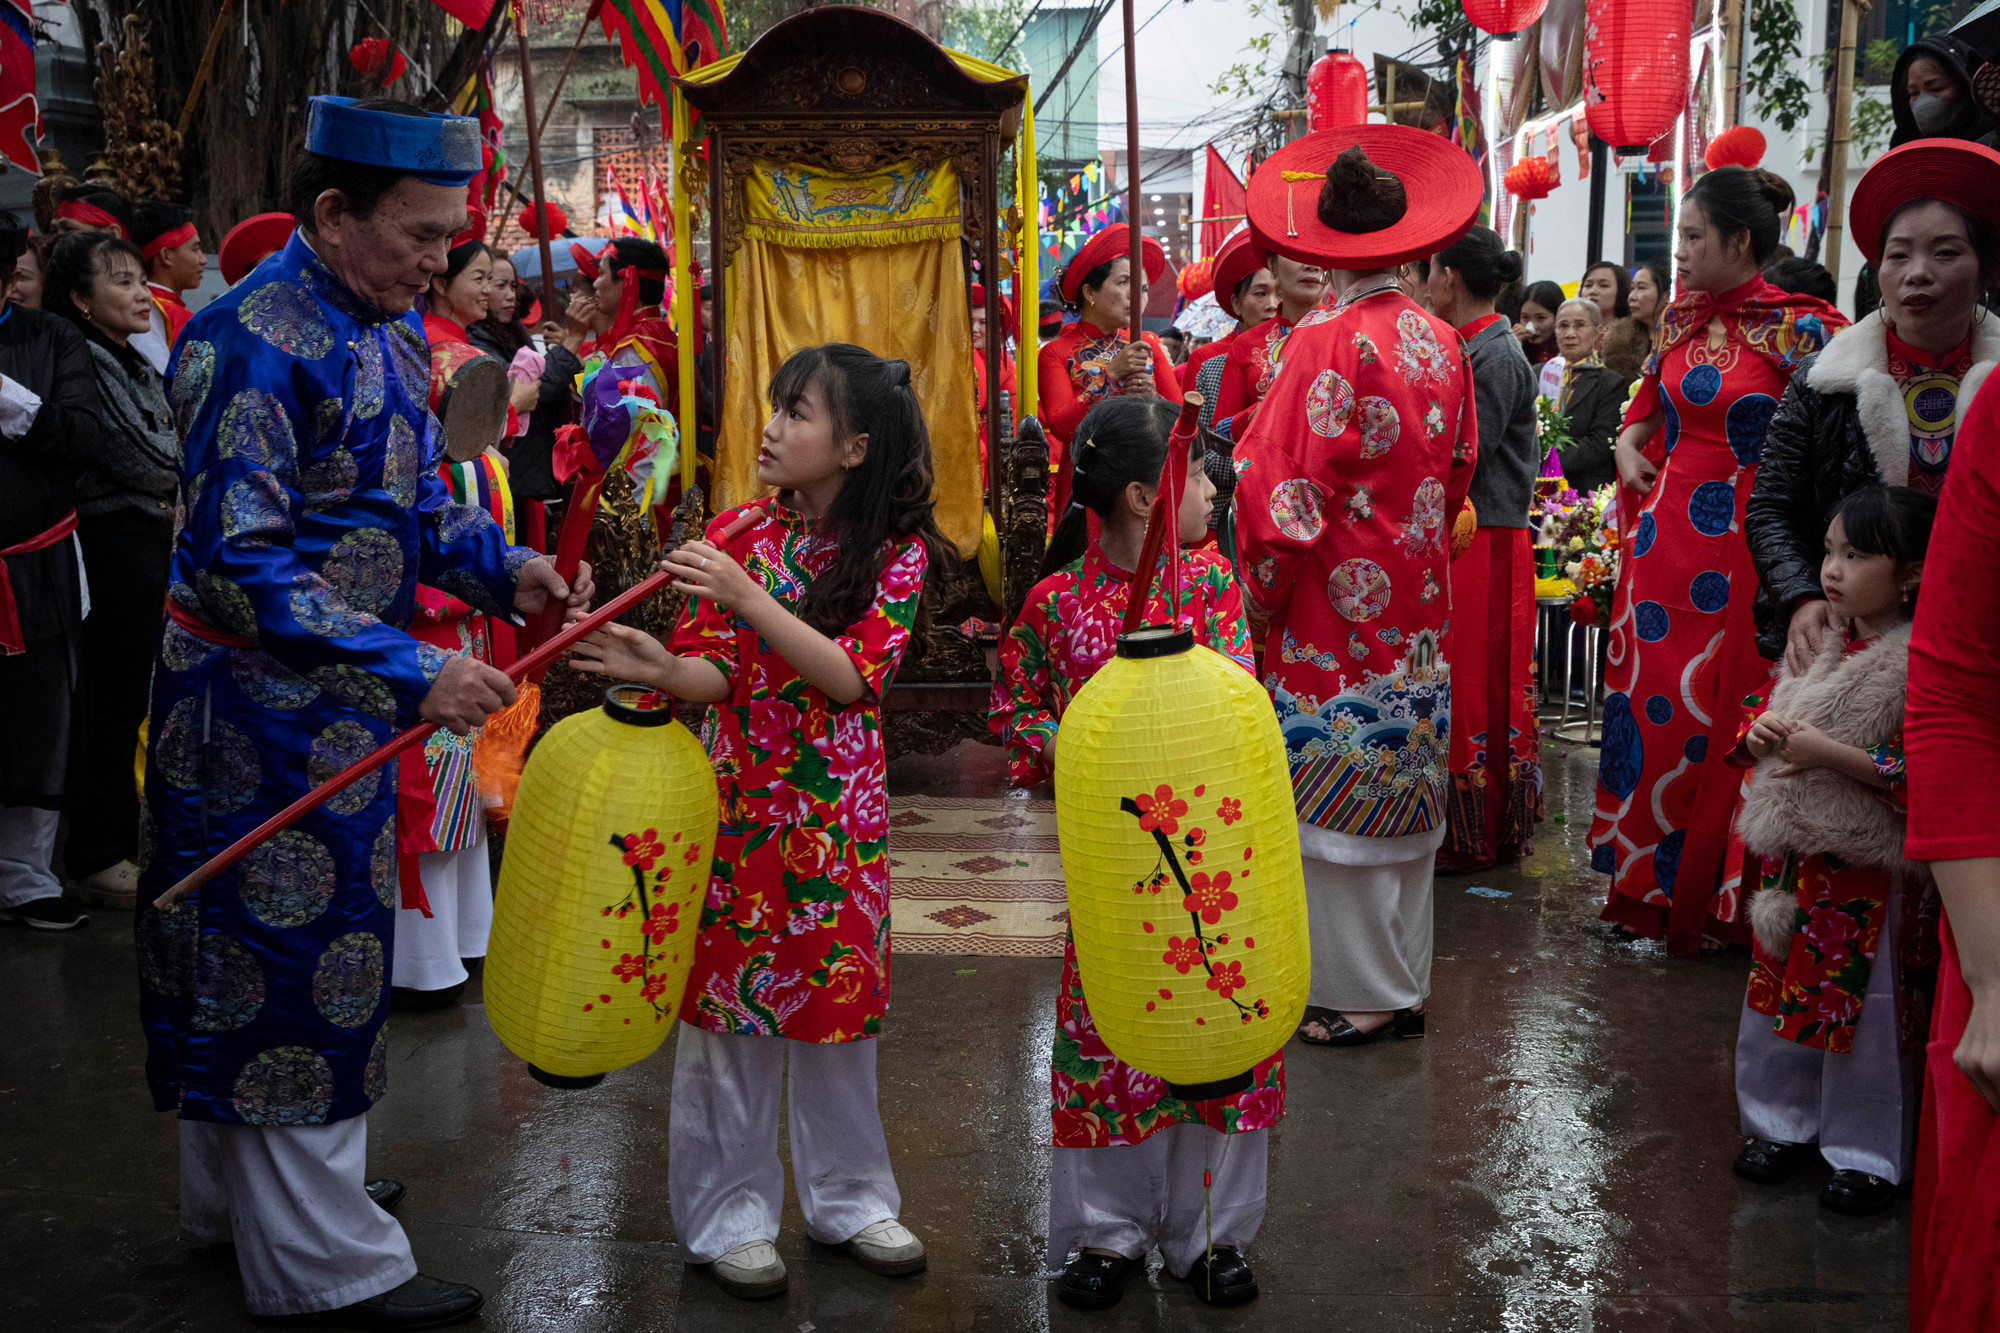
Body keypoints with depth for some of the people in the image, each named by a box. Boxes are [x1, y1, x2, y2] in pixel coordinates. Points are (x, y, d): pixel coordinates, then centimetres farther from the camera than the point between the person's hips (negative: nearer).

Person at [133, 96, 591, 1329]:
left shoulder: (390, 325, 6)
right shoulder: (253, 342, -22)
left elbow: (411, 498, 16)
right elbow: (240, 565, -27)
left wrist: (500, 567, -3)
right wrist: (415, 672, -30)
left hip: (344, 700, 9)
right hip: (262, 704, -9)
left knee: (251, 960, 20)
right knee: (298, 954, 1)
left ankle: (233, 1200, 37)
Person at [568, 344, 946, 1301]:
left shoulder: (897, 551, -5)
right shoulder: (735, 532, 0)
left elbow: (853, 676, -17)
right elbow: (719, 675, -4)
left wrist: (747, 598, -27)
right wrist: (662, 669, -27)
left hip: (837, 815, 0)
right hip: (736, 800, 1)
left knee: (838, 1003, 11)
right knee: (729, 1003, 5)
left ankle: (848, 1199, 30)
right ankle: (728, 1215, 20)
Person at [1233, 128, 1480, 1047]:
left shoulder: (1325, 346, -17)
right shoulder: (1441, 342, 4)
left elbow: (1285, 490, -17)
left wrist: (1263, 595, -5)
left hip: (1340, 603, -7)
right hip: (1417, 603, 7)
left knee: (1340, 793, 3)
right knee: (1404, 783, 14)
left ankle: (1365, 991, 11)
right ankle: (1405, 982, 25)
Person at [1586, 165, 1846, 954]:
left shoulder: (1796, 327, -9)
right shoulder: (1680, 319, 9)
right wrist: (1629, 447, 9)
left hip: (1743, 545, -5)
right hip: (1666, 532, 6)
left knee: (1724, 716, 1)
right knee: (1651, 700, 9)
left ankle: (1718, 895, 15)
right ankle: (1649, 879, 23)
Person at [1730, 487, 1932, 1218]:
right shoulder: (1817, 647, 6)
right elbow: (1765, 713, 18)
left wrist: (1835, 756, -26)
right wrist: (1759, 730, -5)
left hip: (1868, 873, -7)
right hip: (1791, 857, 7)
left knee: (1865, 1007, 5)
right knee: (1779, 989, 16)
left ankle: (1867, 1153, 21)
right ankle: (1782, 1121, 34)